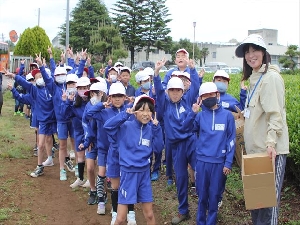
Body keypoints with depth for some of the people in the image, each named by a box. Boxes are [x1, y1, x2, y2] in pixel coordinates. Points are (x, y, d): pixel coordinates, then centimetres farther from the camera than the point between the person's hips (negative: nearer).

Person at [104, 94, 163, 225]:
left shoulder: (150, 129, 3)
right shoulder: (126, 126, -9)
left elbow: (159, 147, -5)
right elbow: (107, 126, -23)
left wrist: (156, 127, -11)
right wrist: (125, 114, -25)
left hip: (144, 173, 4)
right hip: (128, 173, -4)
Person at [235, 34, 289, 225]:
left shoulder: (271, 77, -13)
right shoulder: (255, 77, 15)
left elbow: (275, 113, -21)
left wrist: (271, 142, -28)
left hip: (270, 149, -9)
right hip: (257, 147, 9)